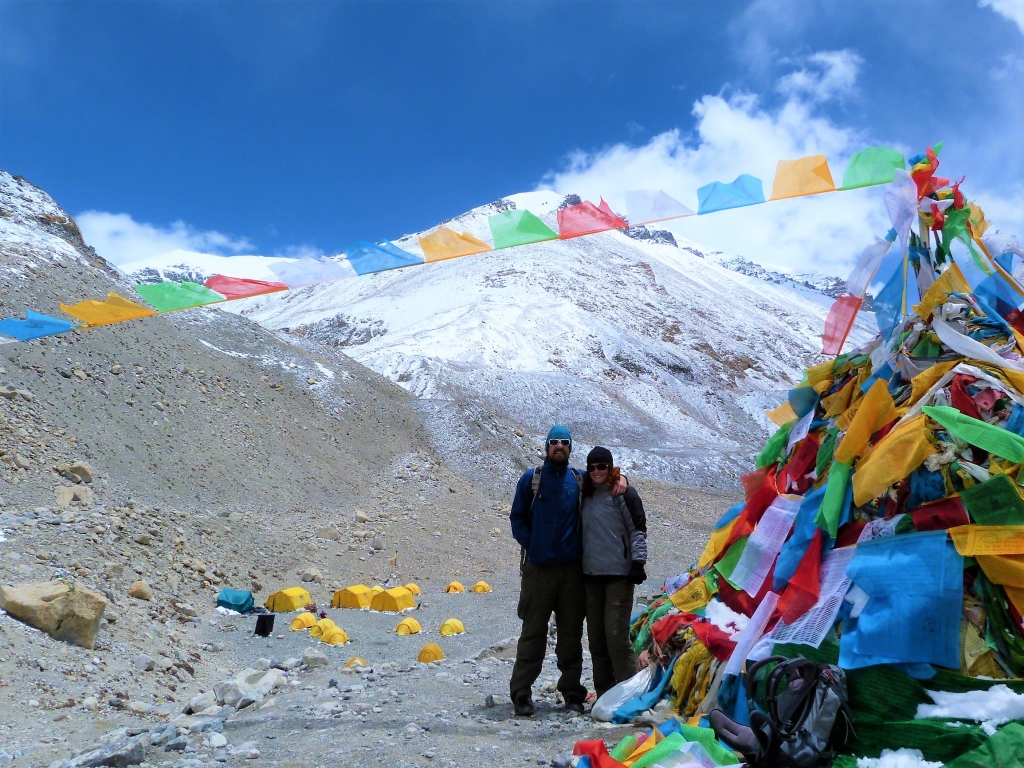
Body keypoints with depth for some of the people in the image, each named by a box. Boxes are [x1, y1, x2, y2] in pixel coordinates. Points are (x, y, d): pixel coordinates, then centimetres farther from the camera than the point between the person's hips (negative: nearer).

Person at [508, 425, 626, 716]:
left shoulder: (580, 479, 8)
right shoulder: (531, 478, 4)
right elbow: (517, 517, 7)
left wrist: (620, 478, 2)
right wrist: (530, 544, -3)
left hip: (572, 569, 2)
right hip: (538, 569, -2)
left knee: (571, 632, 8)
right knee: (533, 632, -1)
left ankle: (572, 692, 19)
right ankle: (521, 693, 8)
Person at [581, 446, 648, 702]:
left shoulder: (624, 493, -2)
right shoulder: (586, 496, 15)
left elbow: (638, 530, -3)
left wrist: (638, 561, -12)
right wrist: (579, 568, 19)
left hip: (619, 574, -6)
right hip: (591, 575, 6)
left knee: (616, 633, -10)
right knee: (596, 636, 7)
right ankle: (604, 694, 16)